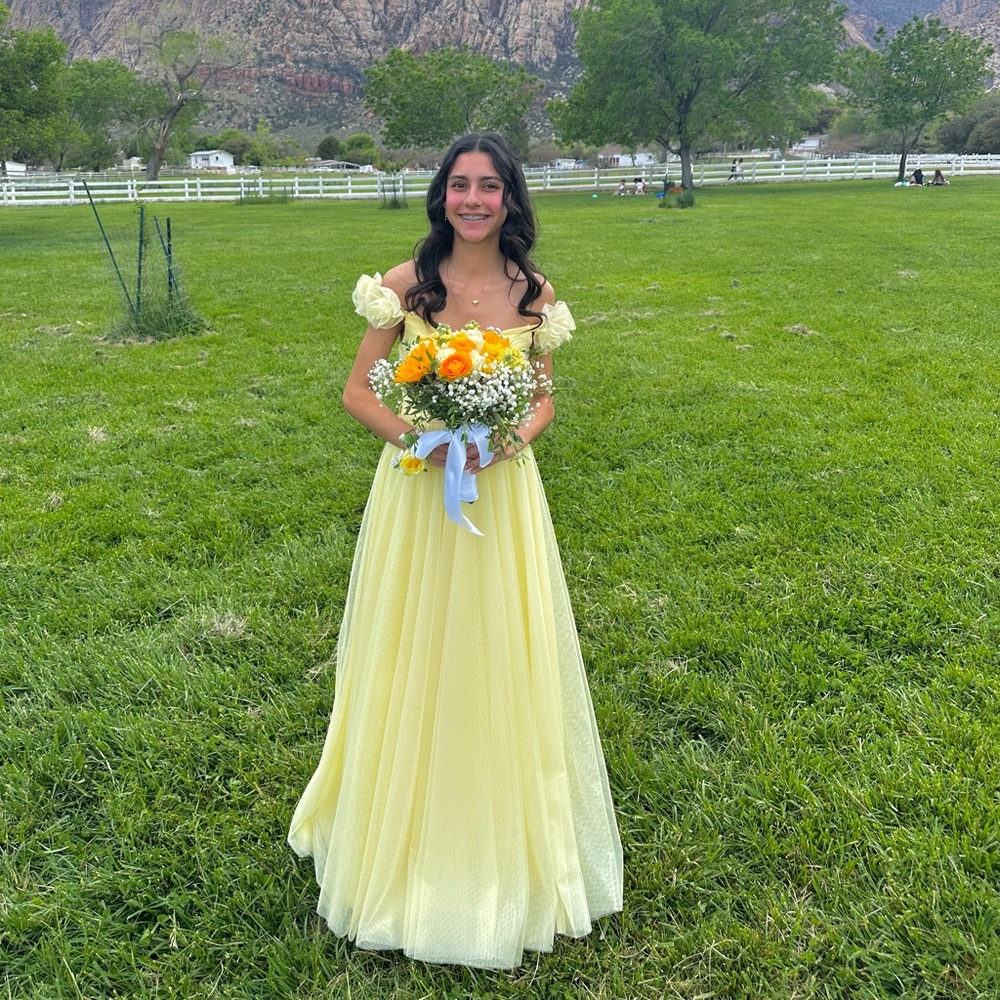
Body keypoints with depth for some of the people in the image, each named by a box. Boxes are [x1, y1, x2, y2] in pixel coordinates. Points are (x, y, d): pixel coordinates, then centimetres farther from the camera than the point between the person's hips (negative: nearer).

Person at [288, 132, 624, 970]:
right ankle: (410, 837, 32)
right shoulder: (405, 284, -5)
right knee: (414, 663, 9)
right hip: (416, 491, -1)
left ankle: (504, 848, 33)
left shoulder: (535, 293, 1)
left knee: (500, 662, 10)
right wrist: (414, 435, -19)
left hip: (501, 493, 2)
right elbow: (358, 392, -1)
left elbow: (544, 401, 9)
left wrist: (508, 440, -12)